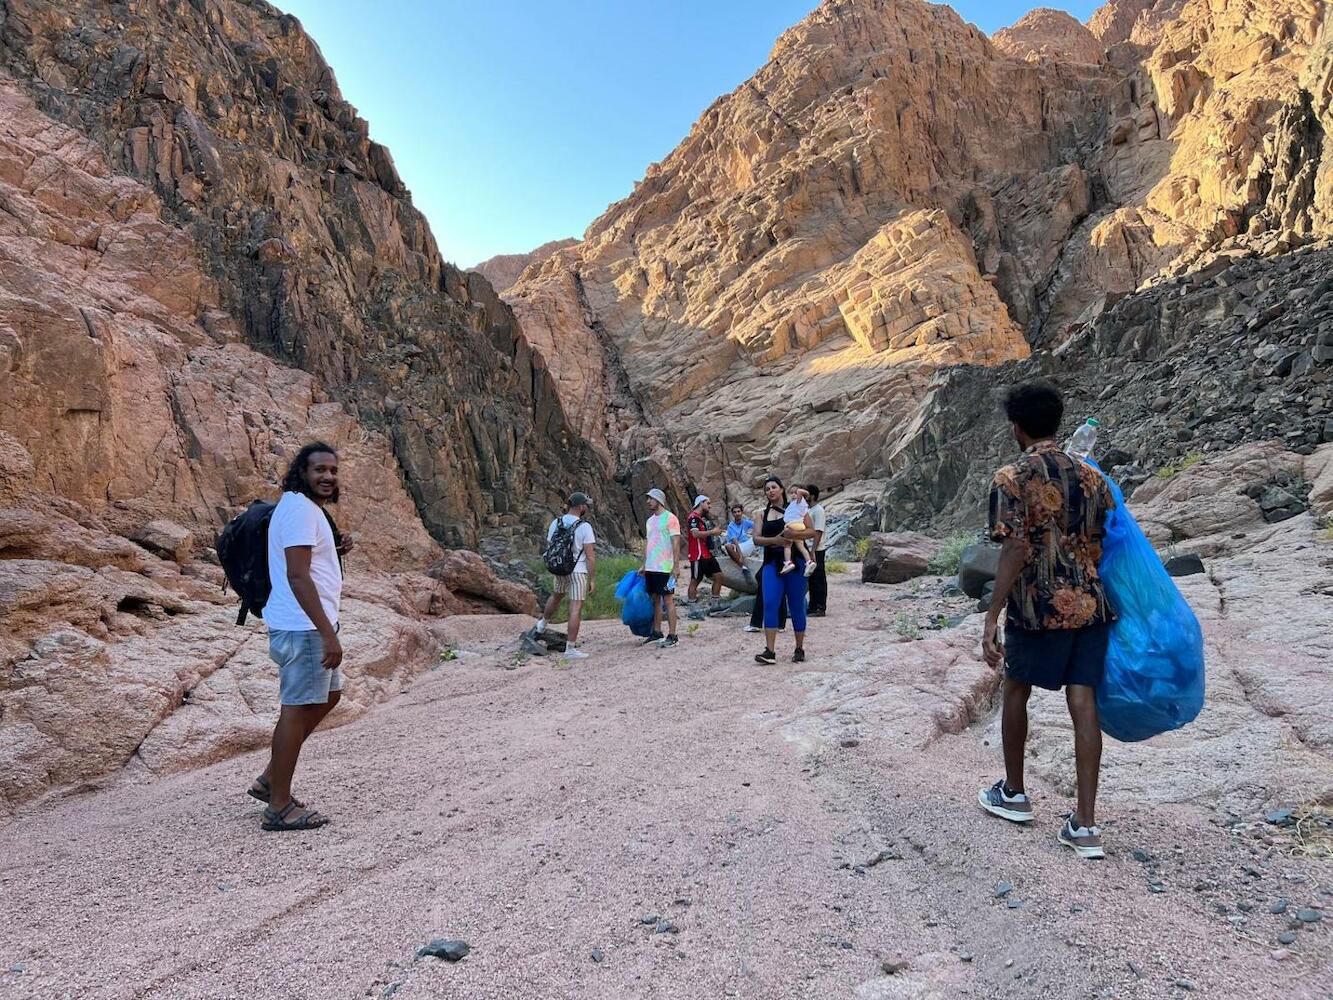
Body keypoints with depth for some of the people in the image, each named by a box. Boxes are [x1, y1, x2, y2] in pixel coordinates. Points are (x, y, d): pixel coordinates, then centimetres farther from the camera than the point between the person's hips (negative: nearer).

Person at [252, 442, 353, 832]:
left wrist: (335, 549, 6)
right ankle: (280, 807, 10)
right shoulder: (300, 509, -16)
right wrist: (328, 634, -25)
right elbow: (297, 576, -24)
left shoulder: (306, 508, 16)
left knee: (328, 694, 21)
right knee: (297, 708, -2)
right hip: (303, 627, -11)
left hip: (311, 625, 11)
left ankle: (270, 779, 28)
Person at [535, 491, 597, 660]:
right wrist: (593, 580, -9)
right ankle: (570, 649, 0)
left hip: (559, 570, 6)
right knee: (576, 609, -2)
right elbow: (590, 556, -15)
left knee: (556, 596, 32)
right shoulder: (584, 527, -14)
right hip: (578, 571, -6)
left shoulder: (555, 523, 2)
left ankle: (541, 625, 51)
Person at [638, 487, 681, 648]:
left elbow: (676, 543, -12)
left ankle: (672, 636, -1)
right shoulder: (650, 520, 15)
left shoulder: (670, 518, -9)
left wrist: (676, 566, -17)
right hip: (650, 568, 8)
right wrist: (644, 565, 17)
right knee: (655, 599, 12)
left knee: (668, 600, -4)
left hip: (664, 568, -8)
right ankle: (657, 633, 20)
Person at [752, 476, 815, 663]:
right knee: (770, 604, -10)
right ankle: (769, 652, -10)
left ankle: (800, 649, 18)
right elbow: (756, 538, 3)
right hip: (772, 563, 2)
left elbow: (812, 532, -3)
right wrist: (774, 540, -16)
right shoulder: (763, 514, 13)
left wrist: (793, 534, -21)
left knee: (796, 606, 4)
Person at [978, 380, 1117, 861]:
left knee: (1016, 691, 16)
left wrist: (992, 619, -17)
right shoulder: (1091, 477, 8)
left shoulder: (1011, 478, -10)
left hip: (1040, 608, -4)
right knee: (1083, 704, 5)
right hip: (1091, 604, 5)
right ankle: (1085, 825, 6)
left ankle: (1013, 794, 31)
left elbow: (1015, 552, -17)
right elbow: (1109, 546, 11)